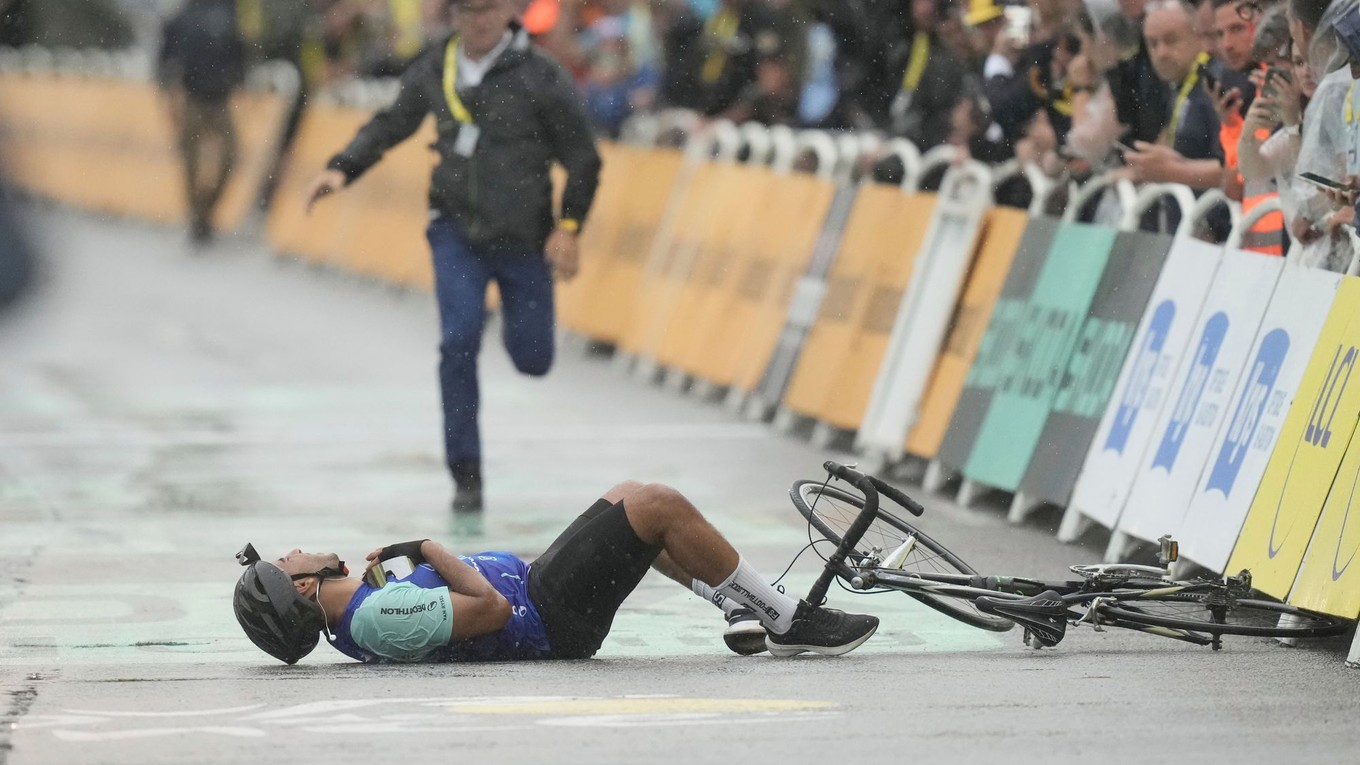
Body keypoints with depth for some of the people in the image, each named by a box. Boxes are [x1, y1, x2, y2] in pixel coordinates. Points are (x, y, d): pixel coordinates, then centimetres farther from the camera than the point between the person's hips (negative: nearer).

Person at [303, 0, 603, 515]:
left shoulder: (541, 77, -13)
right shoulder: (432, 68, -2)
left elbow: (583, 158, -6)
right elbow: (393, 124, 13)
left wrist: (568, 226, -13)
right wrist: (343, 168, 1)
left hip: (523, 238, -2)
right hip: (456, 227, 2)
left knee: (531, 359, 5)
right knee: (459, 341, -14)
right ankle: (466, 476, -5)